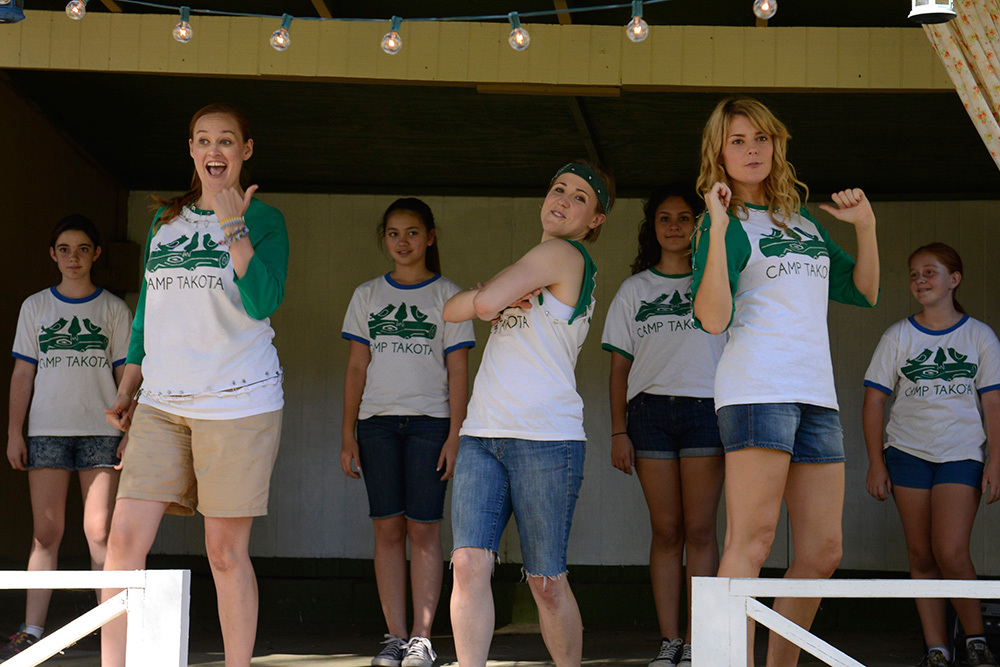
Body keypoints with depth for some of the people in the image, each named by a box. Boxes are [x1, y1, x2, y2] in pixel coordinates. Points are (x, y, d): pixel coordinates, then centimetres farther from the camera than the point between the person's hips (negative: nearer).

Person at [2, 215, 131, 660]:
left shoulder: (114, 309, 8)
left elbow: (126, 375, 8)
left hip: (101, 431, -1)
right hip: (47, 430, 1)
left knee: (99, 531, -6)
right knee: (46, 532, -1)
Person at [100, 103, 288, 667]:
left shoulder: (263, 219, 1)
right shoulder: (166, 219, 16)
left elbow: (262, 302, -14)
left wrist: (231, 225, -17)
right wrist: (128, 388, 18)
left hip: (238, 402, -4)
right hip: (162, 405, 4)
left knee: (226, 552, -1)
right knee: (124, 540, -6)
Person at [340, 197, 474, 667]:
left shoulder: (447, 295, 5)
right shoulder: (367, 295, 13)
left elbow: (458, 372, 3)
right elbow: (356, 368, 12)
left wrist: (455, 435, -6)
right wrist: (348, 433, 5)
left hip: (430, 421, -2)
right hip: (377, 421, 2)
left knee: (423, 528, -5)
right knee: (388, 528, -1)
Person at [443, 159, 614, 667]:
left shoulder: (562, 253, -3)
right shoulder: (531, 271, 22)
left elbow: (484, 303, -15)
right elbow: (453, 310, 16)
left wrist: (493, 297, 8)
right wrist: (502, 297, -2)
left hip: (546, 439, -7)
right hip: (482, 435, 7)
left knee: (546, 581, -1)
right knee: (469, 563, -9)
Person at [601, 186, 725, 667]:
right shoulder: (634, 289, 16)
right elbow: (620, 365, 12)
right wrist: (618, 431, 4)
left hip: (706, 409, -1)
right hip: (649, 412, 1)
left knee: (699, 529, -7)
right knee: (666, 530, -1)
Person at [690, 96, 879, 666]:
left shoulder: (805, 222, 22)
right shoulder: (726, 224, 3)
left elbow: (864, 293, 27)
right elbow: (713, 318, -12)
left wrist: (867, 226, 15)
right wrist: (718, 227, -16)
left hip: (817, 394, 7)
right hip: (757, 387, -7)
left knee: (823, 553, 3)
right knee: (752, 542, -15)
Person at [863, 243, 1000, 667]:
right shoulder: (898, 337, 5)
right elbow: (874, 400, 5)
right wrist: (875, 463, -1)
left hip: (961, 455, -2)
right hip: (907, 453, 2)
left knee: (951, 552, -15)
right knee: (921, 556, 1)